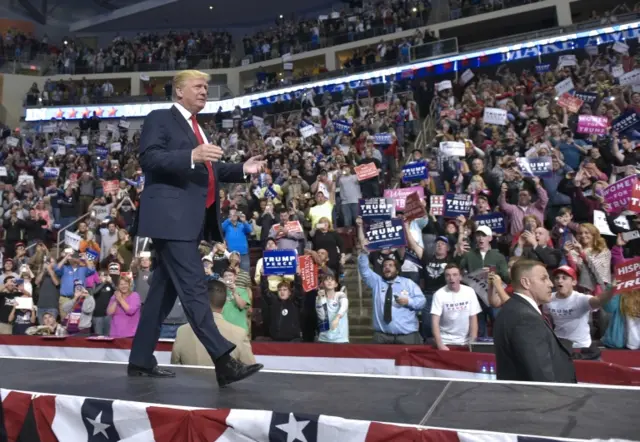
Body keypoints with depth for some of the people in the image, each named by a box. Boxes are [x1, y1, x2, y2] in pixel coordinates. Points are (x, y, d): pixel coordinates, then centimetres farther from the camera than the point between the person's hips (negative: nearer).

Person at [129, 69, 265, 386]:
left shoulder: (197, 128, 25)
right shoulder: (160, 118, 0)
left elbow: (208, 171, 26)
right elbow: (148, 158, -14)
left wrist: (243, 169, 12)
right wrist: (192, 156, -26)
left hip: (192, 219, 9)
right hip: (171, 217, -9)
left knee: (165, 289, 11)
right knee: (193, 287, -12)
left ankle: (141, 360, 21)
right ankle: (223, 362, -14)